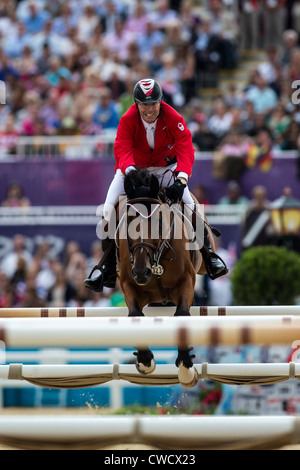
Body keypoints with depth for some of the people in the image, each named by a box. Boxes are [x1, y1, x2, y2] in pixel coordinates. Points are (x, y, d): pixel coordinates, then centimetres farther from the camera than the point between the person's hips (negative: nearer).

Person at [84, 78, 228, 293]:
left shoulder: (173, 118, -23)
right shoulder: (127, 120, -21)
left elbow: (185, 149, -31)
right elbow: (122, 148, -32)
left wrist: (181, 178, -48)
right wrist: (131, 171, -54)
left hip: (166, 167, 0)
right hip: (133, 168, 0)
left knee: (190, 206, -20)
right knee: (109, 210, -15)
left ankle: (208, 254, 0)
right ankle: (108, 269, -5)